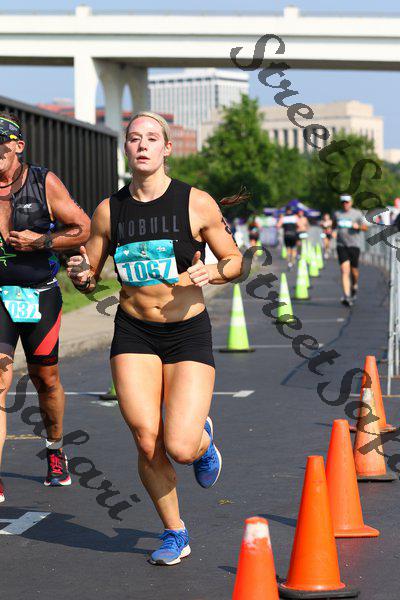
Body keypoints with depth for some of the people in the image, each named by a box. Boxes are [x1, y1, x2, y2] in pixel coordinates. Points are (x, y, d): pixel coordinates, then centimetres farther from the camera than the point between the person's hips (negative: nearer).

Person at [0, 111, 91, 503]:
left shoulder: (44, 183, -5)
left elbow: (85, 229, -1)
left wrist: (41, 241, -13)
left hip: (40, 295, 0)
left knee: (45, 378, 13)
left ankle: (55, 449, 42)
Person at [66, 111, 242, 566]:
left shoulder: (197, 204, -4)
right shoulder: (108, 211, 3)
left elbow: (235, 263, 5)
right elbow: (89, 281, 12)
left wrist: (211, 273, -16)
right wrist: (83, 275, -12)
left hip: (188, 332, -2)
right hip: (134, 334, 2)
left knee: (179, 448, -14)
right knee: (147, 445, -8)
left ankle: (203, 437, 26)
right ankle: (174, 534, 16)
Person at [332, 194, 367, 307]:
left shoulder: (357, 213, 4)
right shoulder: (337, 214, 11)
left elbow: (365, 228, 6)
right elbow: (334, 226, 26)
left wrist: (358, 226, -15)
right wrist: (334, 232, 5)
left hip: (354, 244, -1)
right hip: (341, 245, 1)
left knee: (354, 270, 5)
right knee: (344, 270, -12)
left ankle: (354, 287, 38)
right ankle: (346, 296, -19)